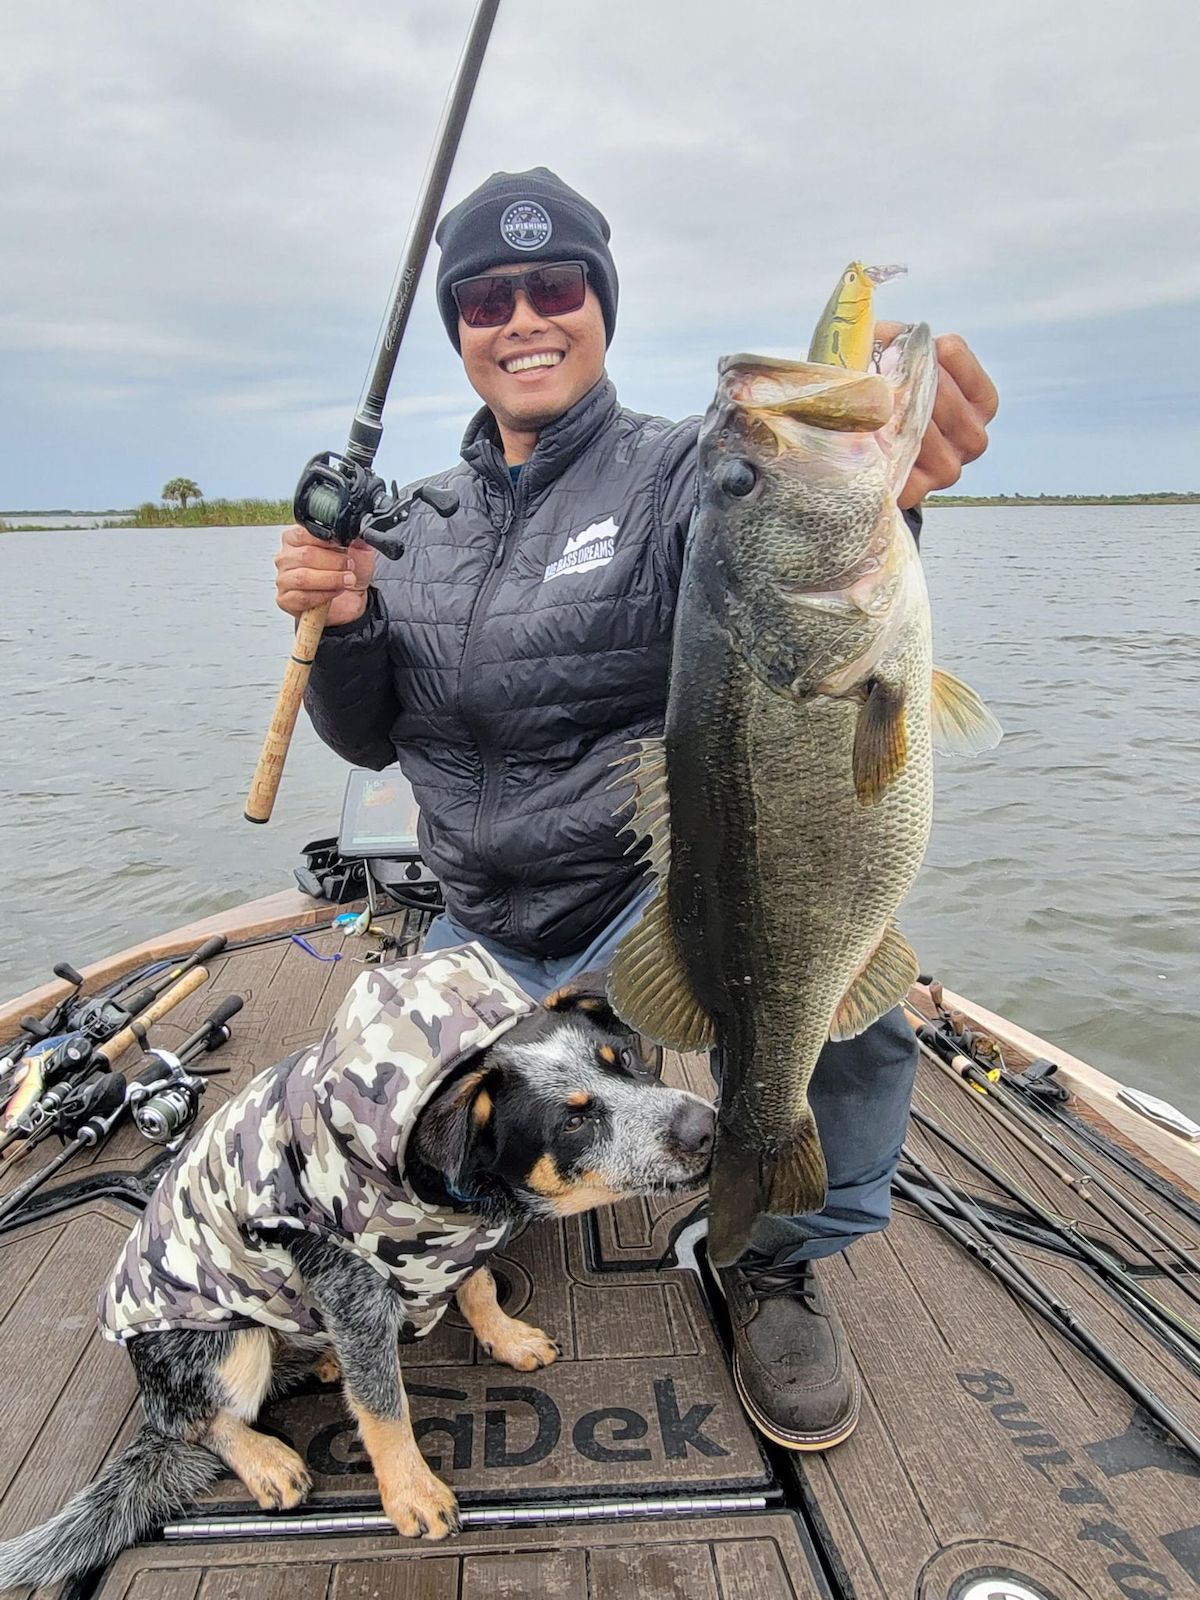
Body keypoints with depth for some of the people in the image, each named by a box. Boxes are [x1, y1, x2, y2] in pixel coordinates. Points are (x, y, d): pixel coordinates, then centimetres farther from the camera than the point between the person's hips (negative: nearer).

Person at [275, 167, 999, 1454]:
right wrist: (341, 627, -13)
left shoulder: (679, 475, -7)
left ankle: (777, 1260, -1)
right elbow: (372, 738, 8)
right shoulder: (428, 522, 8)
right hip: (486, 937, 5)